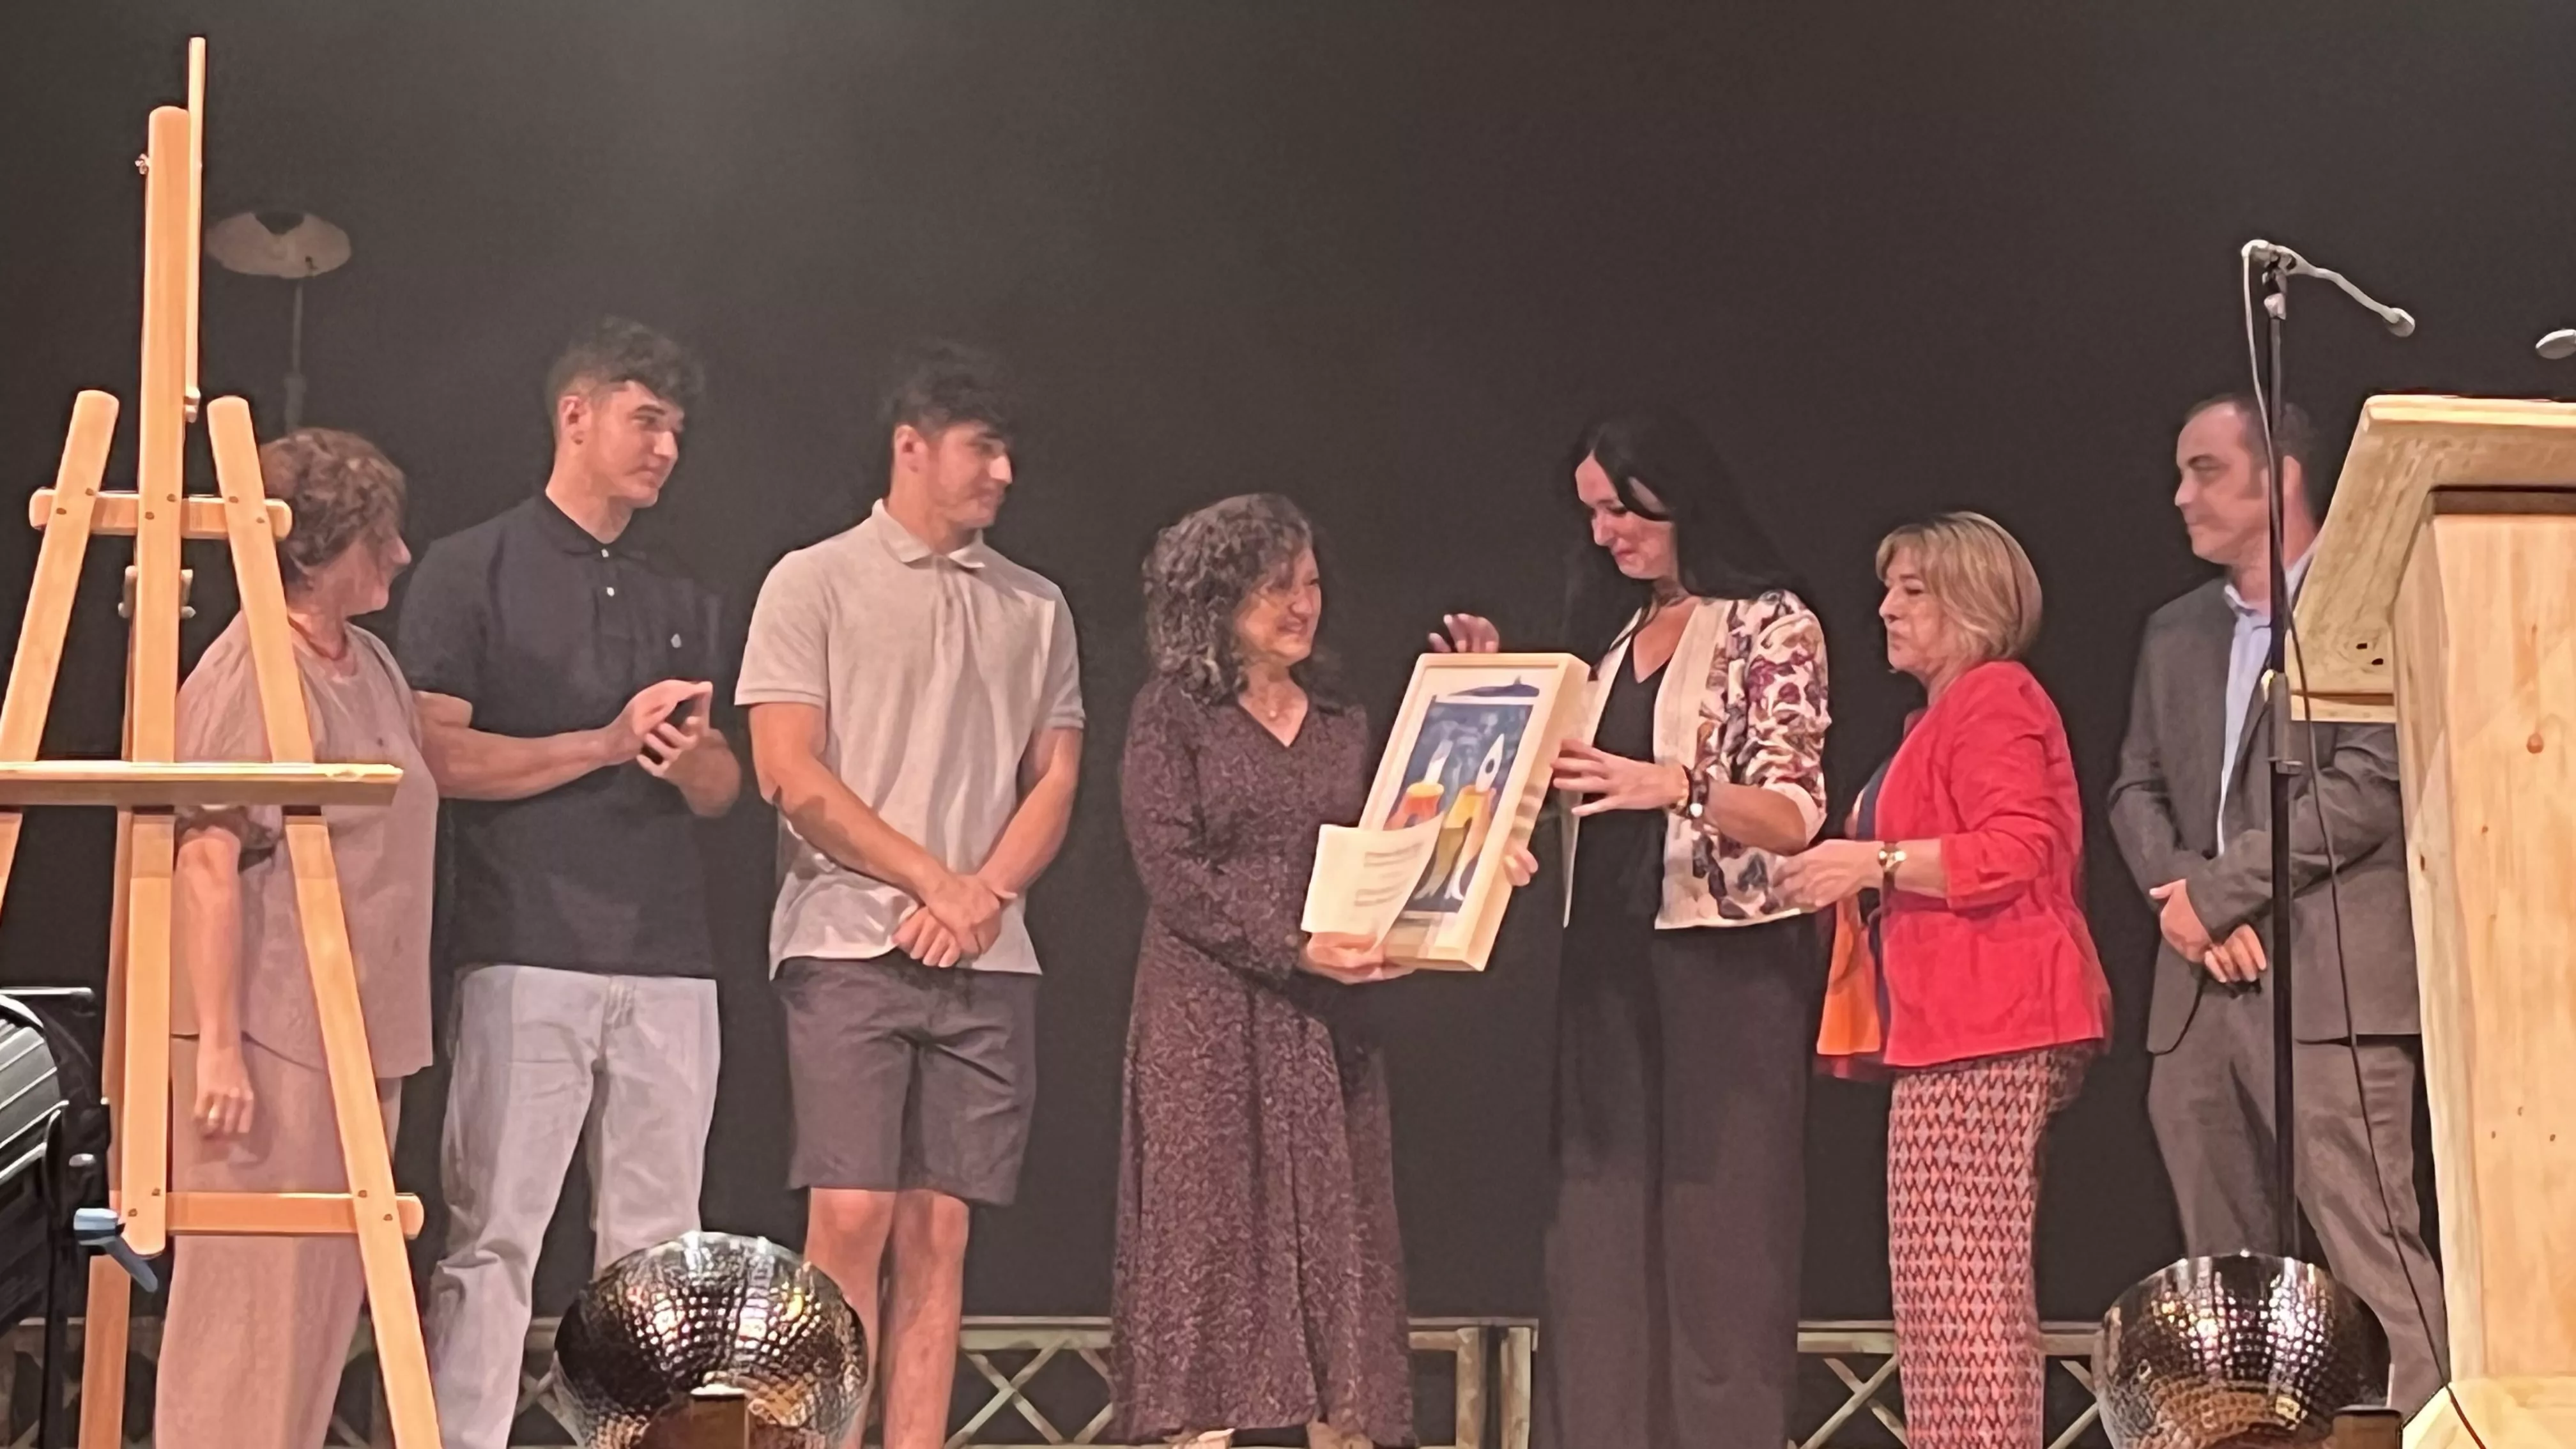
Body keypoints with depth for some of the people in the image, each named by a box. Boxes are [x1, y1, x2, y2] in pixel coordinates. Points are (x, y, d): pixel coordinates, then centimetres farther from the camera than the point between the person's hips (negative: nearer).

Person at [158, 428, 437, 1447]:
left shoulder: (372, 666, 14)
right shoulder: (249, 678, -13)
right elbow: (208, 862, -18)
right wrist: (218, 1045, -21)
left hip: (359, 1040, 9)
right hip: (271, 1041, -9)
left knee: (324, 1300, 11)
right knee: (250, 1304, -7)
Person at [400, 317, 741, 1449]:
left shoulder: (681, 602, 21)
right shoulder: (473, 571, 3)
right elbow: (439, 754, -7)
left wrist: (686, 757, -5)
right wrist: (605, 742, -11)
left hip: (669, 962, 6)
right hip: (526, 958, -5)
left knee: (655, 1246, 5)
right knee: (493, 1236, -8)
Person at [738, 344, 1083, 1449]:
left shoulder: (1035, 608, 15)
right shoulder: (815, 583, 3)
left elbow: (1054, 782, 12)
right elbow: (791, 776, -4)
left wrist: (985, 895, -6)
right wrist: (937, 881, -9)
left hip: (987, 961, 4)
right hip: (850, 943, -4)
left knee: (938, 1234, 2)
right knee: (850, 1221, -10)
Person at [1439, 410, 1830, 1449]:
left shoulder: (1771, 625, -2)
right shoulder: (1613, 632, 17)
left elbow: (1792, 816, -11)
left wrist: (1672, 785, -27)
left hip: (1728, 962, -6)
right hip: (1610, 959, 6)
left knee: (1720, 1228, -6)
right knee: (1603, 1227, 2)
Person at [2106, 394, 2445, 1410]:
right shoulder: (2177, 632, 21)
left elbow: (2374, 781, -11)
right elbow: (2136, 790, 16)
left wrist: (2220, 890, -11)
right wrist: (2183, 900, -4)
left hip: (2327, 982, -7)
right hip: (2199, 993, 7)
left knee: (2372, 1250, -14)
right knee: (2225, 1279, 6)